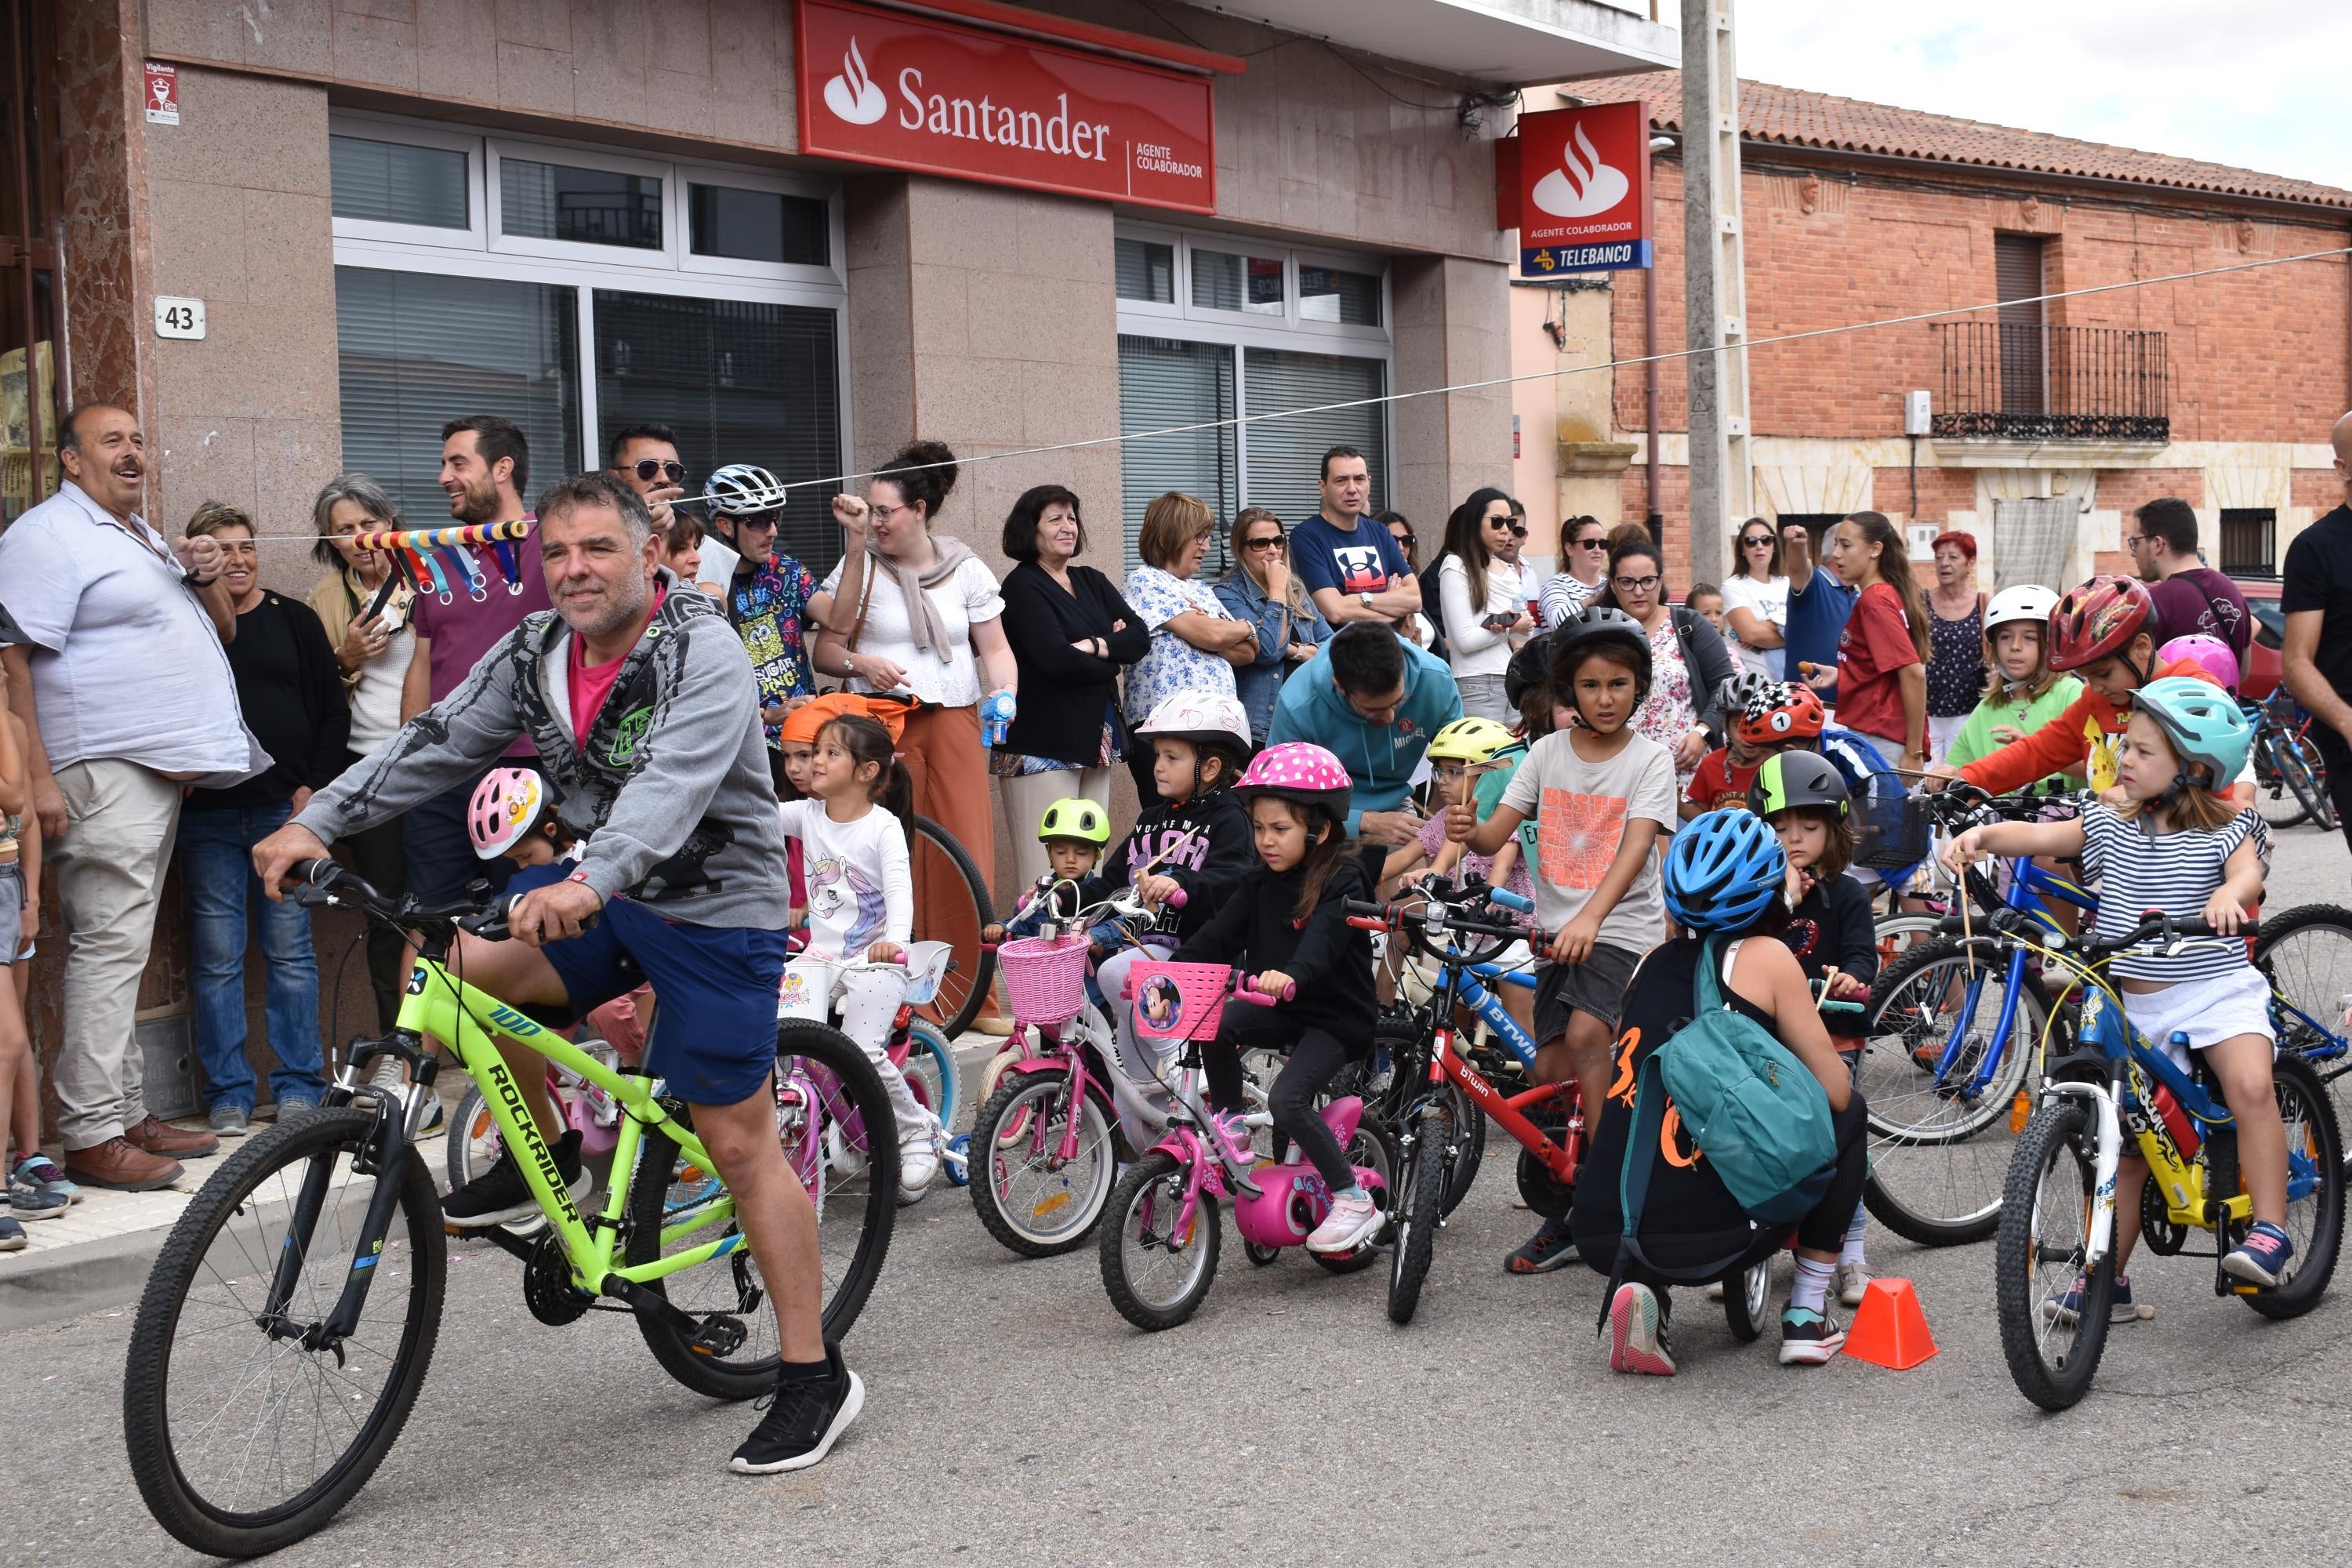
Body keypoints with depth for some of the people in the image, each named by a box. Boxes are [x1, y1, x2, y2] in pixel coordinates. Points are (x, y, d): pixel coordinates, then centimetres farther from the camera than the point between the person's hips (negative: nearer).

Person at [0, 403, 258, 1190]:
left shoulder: (142, 537, 22)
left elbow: (222, 629, 27)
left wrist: (205, 574, 5)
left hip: (162, 768, 9)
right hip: (105, 772, -9)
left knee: (123, 948, 13)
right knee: (109, 946, -11)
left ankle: (126, 1114, 18)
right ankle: (91, 1136, -9)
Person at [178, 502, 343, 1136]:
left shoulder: (294, 620, 9)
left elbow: (333, 710, 8)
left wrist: (315, 786, -1)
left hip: (287, 807, 1)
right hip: (208, 816, -1)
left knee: (291, 952, 4)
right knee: (217, 957, 2)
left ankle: (299, 1084, 11)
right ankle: (228, 1093, 9)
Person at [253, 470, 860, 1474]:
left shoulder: (704, 652, -21)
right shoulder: (535, 653, 1)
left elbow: (674, 780, -36)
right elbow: (437, 742, -1)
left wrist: (590, 881, -52)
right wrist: (316, 823, -11)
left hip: (717, 911, -7)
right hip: (609, 899, 7)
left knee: (737, 1139, -7)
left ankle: (815, 1377, 4)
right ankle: (545, 1153, 16)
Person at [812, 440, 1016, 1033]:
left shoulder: (966, 570, 9)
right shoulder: (860, 567, 7)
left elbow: (995, 648, 10)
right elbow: (826, 649, 6)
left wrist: (1004, 693, -9)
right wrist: (859, 663, -14)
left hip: (955, 720, 1)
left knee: (968, 855, -4)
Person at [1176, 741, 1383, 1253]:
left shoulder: (1343, 881, -14)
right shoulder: (1261, 883, 7)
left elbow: (1324, 938, -33)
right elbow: (1218, 936, -2)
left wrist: (1291, 977, -53)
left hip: (1336, 1018, -6)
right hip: (1280, 1008, 6)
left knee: (1287, 1100, -26)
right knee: (1216, 1023, -23)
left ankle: (1354, 1201, -11)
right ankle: (1229, 1122, 1)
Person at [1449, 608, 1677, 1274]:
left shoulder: (1650, 758, -4)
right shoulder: (1549, 751, 6)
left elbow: (1635, 848, -18)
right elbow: (1497, 833, -1)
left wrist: (1590, 918, -33)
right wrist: (1467, 830, -26)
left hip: (1621, 925, -4)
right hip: (1559, 926, 4)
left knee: (1585, 1032, -27)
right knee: (1548, 1073, 0)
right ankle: (1566, 1214, 16)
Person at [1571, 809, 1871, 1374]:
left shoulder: (1653, 963, 16)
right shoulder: (1765, 955, 0)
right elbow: (1834, 1091, 3)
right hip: (1707, 1240, -4)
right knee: (1849, 1113, 19)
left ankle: (1645, 1291, 11)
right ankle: (1807, 1317, 17)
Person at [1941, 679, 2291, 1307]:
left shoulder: (2225, 830, -4)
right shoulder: (2111, 826, 5)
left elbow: (2248, 871, -23)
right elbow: (2037, 836, -3)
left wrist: (2230, 894, -45)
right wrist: (1981, 836, -21)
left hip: (2216, 990, -4)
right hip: (2136, 1004, 4)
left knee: (2250, 1085, -31)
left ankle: (2269, 1231, -21)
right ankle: (2107, 1279, 16)